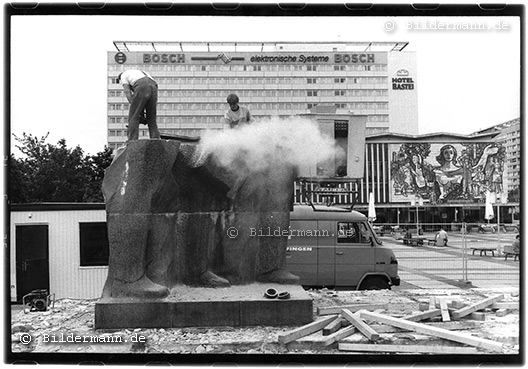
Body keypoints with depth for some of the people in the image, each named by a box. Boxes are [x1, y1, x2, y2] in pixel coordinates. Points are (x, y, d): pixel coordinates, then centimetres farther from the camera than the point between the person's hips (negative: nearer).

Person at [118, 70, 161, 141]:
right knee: (152, 120, 13)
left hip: (142, 88, -6)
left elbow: (128, 93, 11)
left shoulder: (123, 75, 25)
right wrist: (142, 112, 25)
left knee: (133, 117, 0)